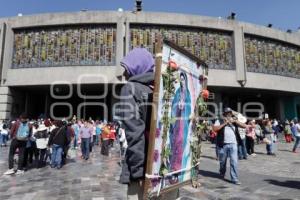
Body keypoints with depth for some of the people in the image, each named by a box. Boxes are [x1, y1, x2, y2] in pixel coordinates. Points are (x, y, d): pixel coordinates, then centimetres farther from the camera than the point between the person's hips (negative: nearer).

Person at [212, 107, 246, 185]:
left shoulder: (234, 121, 10)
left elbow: (244, 126, 2)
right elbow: (215, 129, -13)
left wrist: (234, 121, -8)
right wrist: (224, 123, -13)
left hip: (233, 144, 1)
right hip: (223, 144, -1)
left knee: (234, 162, -5)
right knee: (222, 161, 15)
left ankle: (234, 179, 3)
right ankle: (222, 174, 39)